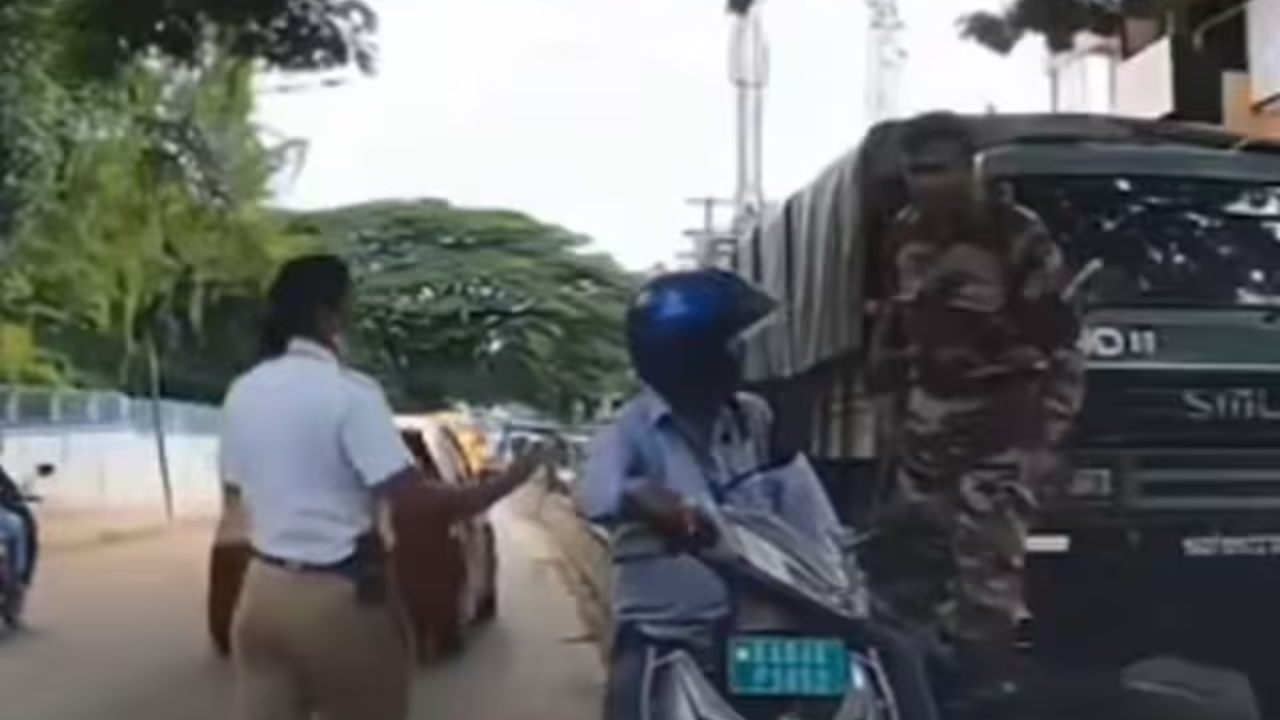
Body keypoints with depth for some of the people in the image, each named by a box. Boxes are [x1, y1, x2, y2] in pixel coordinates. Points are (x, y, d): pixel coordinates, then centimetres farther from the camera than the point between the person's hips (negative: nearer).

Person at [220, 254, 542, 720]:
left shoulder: (242, 392, 4)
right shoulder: (350, 393, -15)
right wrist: (509, 481, -8)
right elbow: (415, 503, -20)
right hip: (339, 598, -6)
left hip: (263, 590, 6)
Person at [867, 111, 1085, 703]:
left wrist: (1047, 439, -17)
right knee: (917, 560, 15)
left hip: (1000, 425, -6)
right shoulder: (904, 236, 4)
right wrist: (888, 410, 14)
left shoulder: (1018, 238, -16)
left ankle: (982, 686, -1)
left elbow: (1061, 346, -14)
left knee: (987, 567, -10)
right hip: (926, 418, 6)